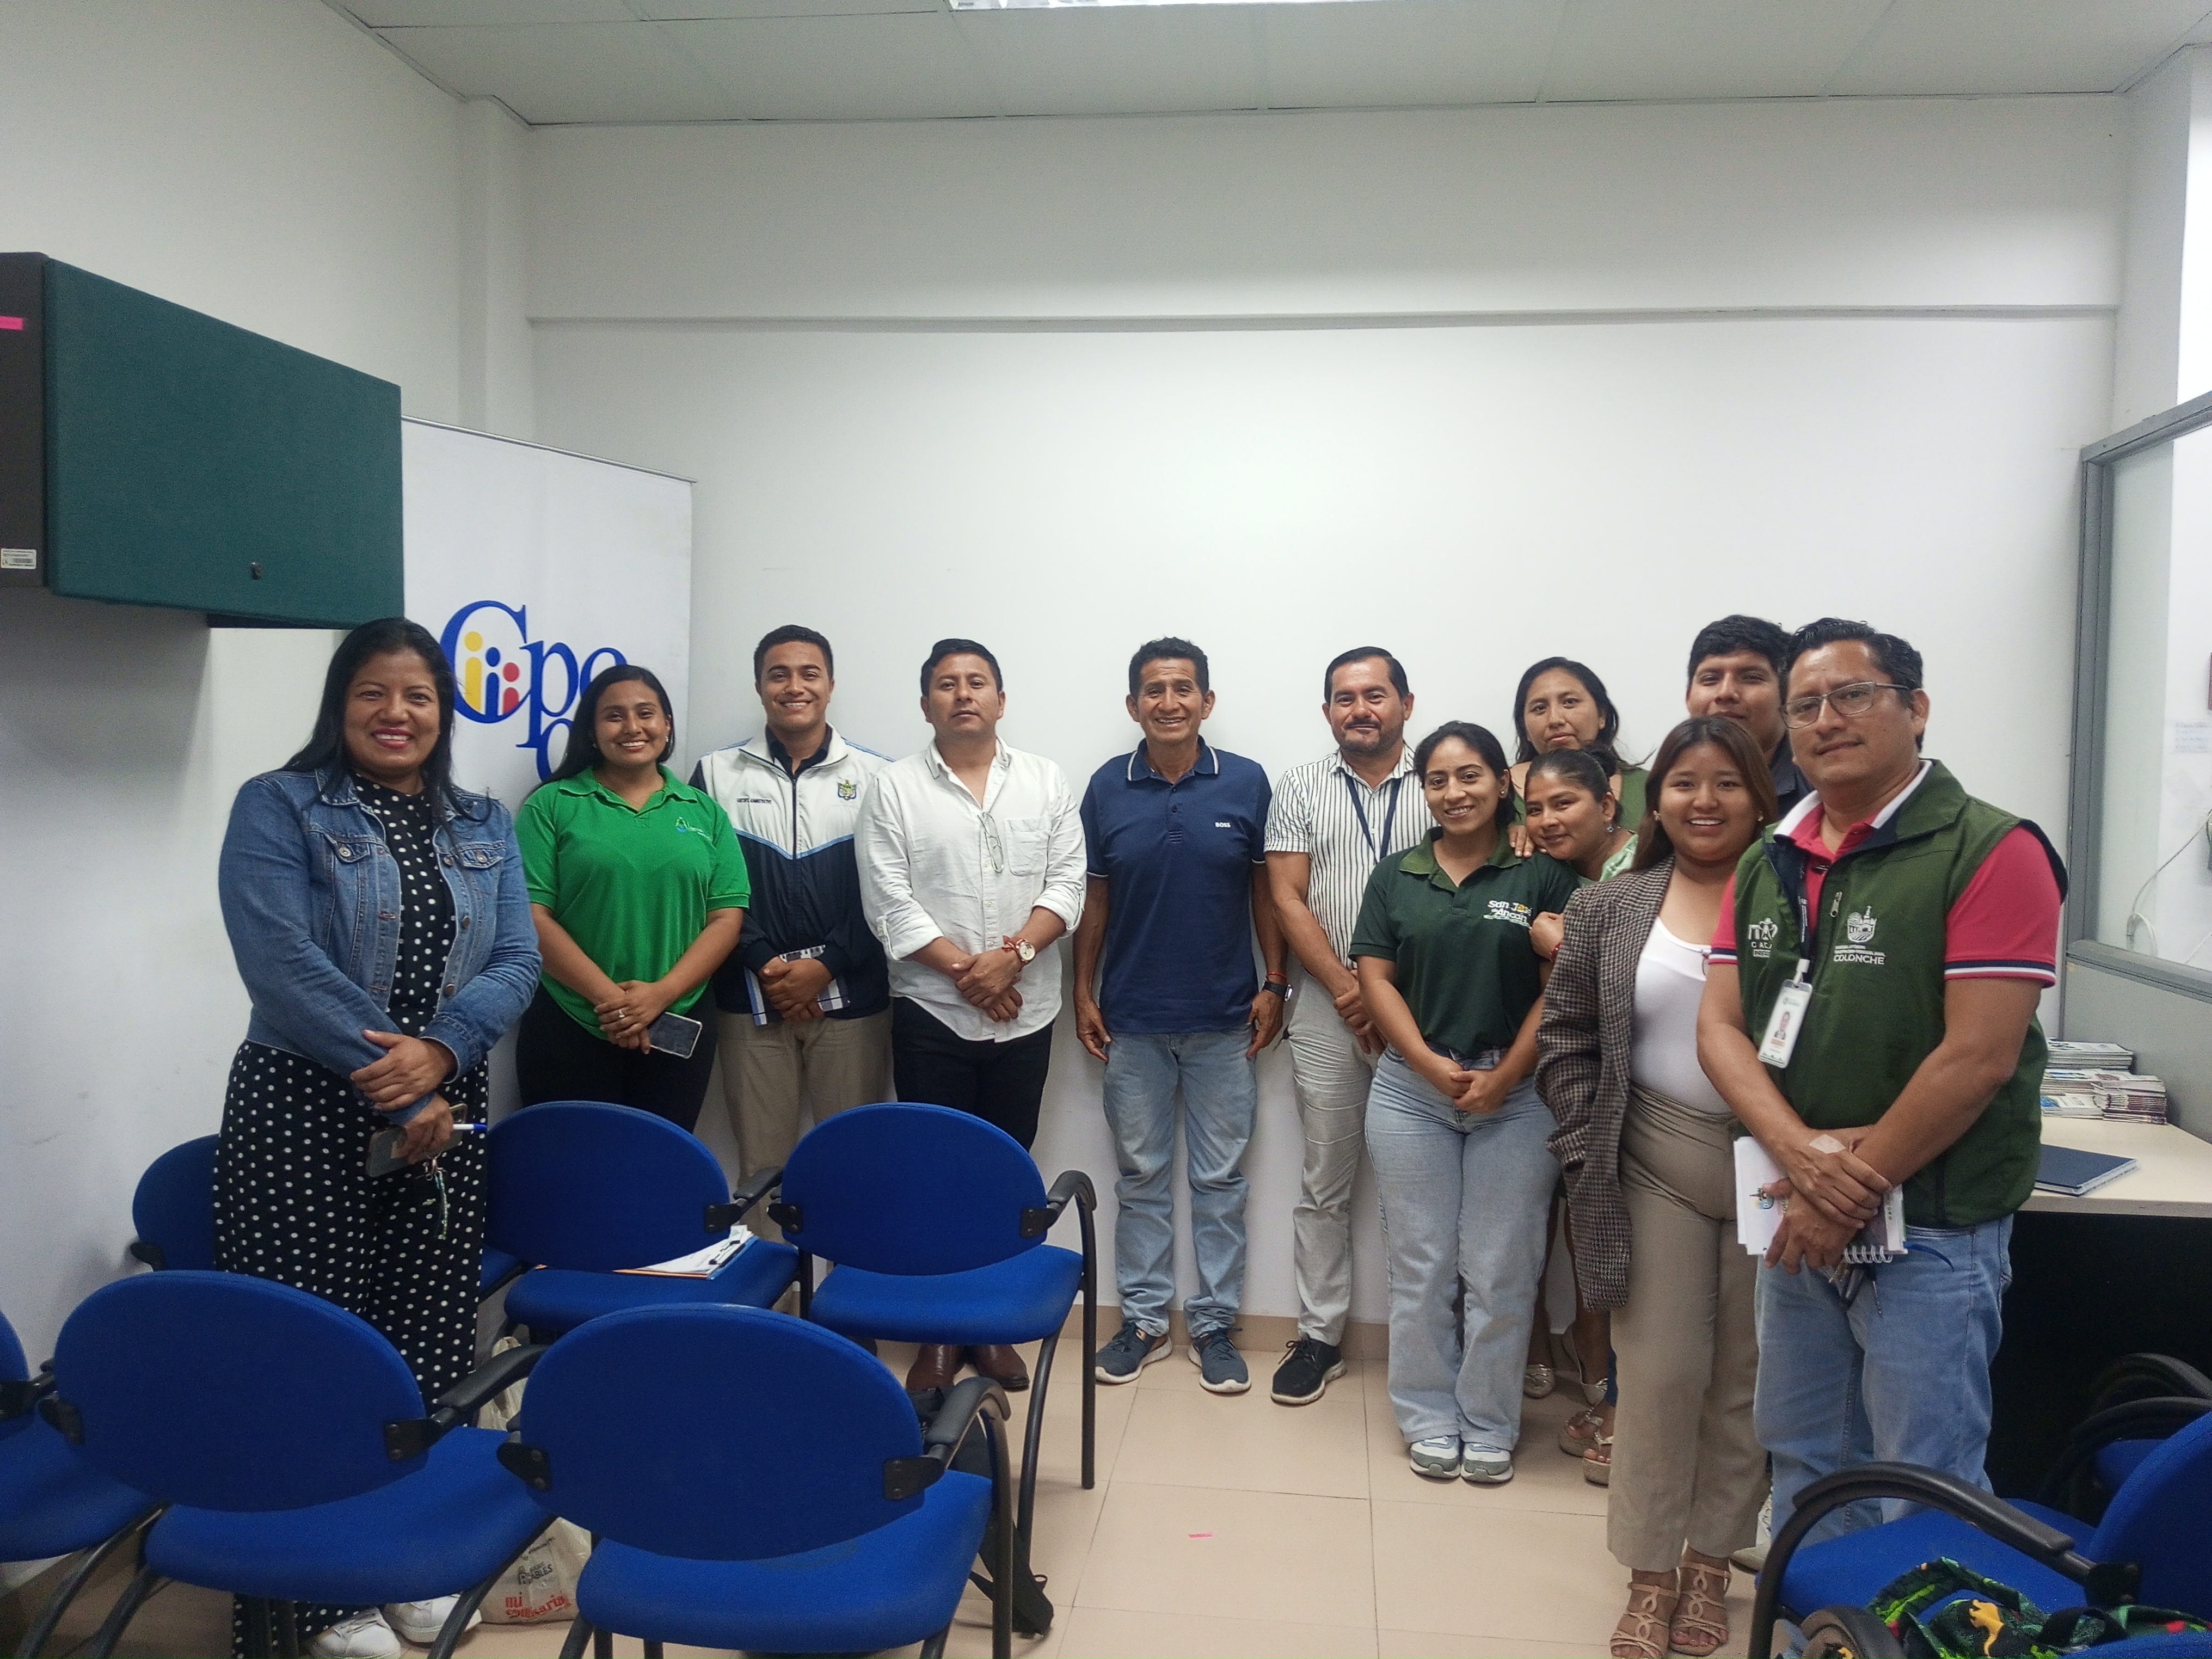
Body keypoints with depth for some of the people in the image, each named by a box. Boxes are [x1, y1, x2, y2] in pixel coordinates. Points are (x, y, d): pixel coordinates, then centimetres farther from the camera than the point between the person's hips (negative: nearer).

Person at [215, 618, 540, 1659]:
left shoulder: (485, 829, 11)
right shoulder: (278, 809, -3)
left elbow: (516, 961, 2)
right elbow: (283, 962, -14)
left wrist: (438, 1051, -17)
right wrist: (396, 1096, -16)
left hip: (444, 1112, 4)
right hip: (305, 1112, -4)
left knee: (427, 1339, 8)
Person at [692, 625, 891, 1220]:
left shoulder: (874, 776, 4)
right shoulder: (718, 774, 6)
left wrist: (826, 965, -10)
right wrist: (763, 965, -9)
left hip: (851, 999, 0)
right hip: (751, 999, 1)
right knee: (761, 1161, 5)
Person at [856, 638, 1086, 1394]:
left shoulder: (1046, 781, 6)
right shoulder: (893, 788, 0)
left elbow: (1067, 882, -1)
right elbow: (889, 902, -7)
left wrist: (1013, 955, -15)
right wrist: (965, 969, -13)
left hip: (1025, 1014, 2)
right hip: (931, 1014, -2)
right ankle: (938, 1331, 16)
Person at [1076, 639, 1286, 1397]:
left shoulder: (1246, 783, -4)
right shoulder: (1107, 786, -2)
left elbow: (1264, 891, 1)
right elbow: (1095, 898, 4)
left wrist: (1274, 984, -2)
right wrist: (1084, 992, 2)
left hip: (1223, 1019, -1)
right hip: (1132, 1018, 1)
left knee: (1219, 1178, 8)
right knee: (1141, 1175, 11)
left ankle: (1214, 1325, 21)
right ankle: (1143, 1319, 24)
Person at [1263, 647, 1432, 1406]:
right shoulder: (1301, 787, 6)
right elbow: (1288, 899, 0)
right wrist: (1348, 990, -8)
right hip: (1328, 1006, 1)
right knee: (1324, 1182, 8)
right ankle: (1320, 1336, 19)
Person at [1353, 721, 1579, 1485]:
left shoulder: (1543, 876, 0)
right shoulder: (1394, 877, 7)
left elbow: (1559, 989, -4)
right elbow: (1375, 978, 2)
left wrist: (1503, 1077, -11)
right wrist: (1431, 1064, -11)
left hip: (1516, 1094, -2)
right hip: (1411, 1089, 2)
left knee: (1500, 1272, 4)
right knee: (1422, 1267, 8)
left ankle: (1490, 1427, 20)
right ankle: (1430, 1420, 22)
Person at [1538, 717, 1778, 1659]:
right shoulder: (1608, 912, 3)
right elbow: (1566, 1043, 4)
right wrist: (1589, 1156, -4)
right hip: (1656, 1170, 0)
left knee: (1747, 1376, 11)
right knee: (1660, 1370, 2)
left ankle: (1711, 1561, 29)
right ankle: (1651, 1573, 19)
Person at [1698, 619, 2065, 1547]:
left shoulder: (1990, 852, -11)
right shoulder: (1767, 866, 8)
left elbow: (1978, 1057, -18)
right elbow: (1720, 1026, 2)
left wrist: (1856, 1190, -14)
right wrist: (1800, 1150, -15)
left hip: (1931, 1228, -6)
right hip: (1799, 1224, 6)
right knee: (1804, 1467, 19)